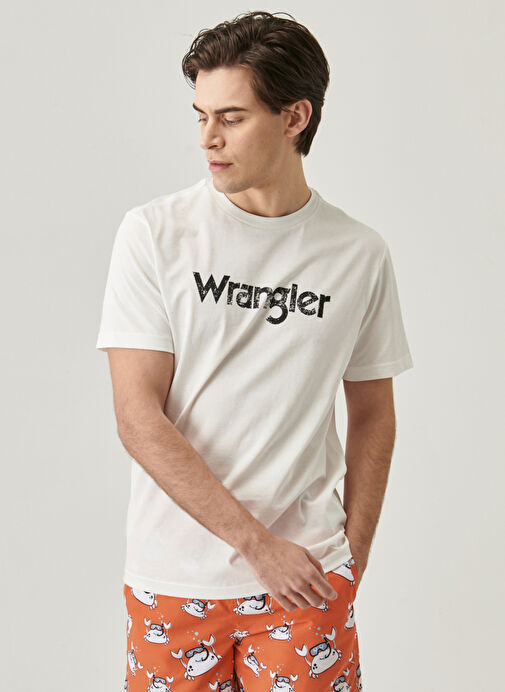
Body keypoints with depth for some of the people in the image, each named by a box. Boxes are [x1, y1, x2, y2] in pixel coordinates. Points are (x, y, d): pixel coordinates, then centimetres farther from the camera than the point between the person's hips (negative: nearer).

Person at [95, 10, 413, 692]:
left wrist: (351, 558, 4)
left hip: (308, 571, 1)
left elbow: (372, 416, 9)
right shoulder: (154, 233, -6)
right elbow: (138, 418, -11)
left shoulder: (361, 256, -1)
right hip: (174, 578, 0)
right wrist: (255, 542, -14)